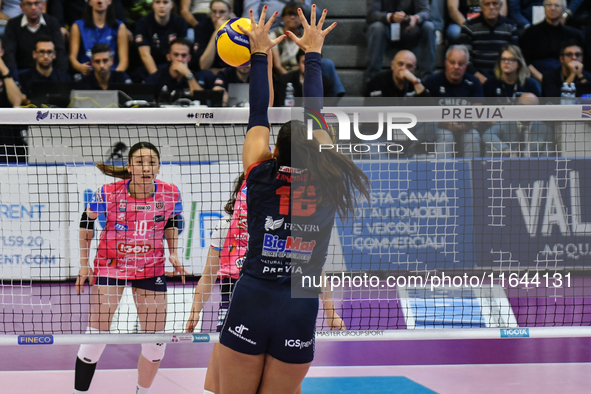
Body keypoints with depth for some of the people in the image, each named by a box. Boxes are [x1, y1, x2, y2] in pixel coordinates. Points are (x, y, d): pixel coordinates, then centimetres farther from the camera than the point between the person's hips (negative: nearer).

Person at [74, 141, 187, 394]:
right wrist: (84, 263, -2)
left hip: (151, 269, 2)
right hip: (111, 265, -2)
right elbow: (87, 220, -2)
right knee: (96, 336, -6)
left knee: (156, 343, 4)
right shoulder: (110, 193, -20)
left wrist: (173, 254, -2)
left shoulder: (170, 194, -14)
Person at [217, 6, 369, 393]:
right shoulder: (327, 187, 0)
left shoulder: (262, 179, -3)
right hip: (300, 316, 1)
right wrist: (313, 53, 21)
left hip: (249, 305, -1)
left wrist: (260, 54, 18)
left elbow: (259, 117, 8)